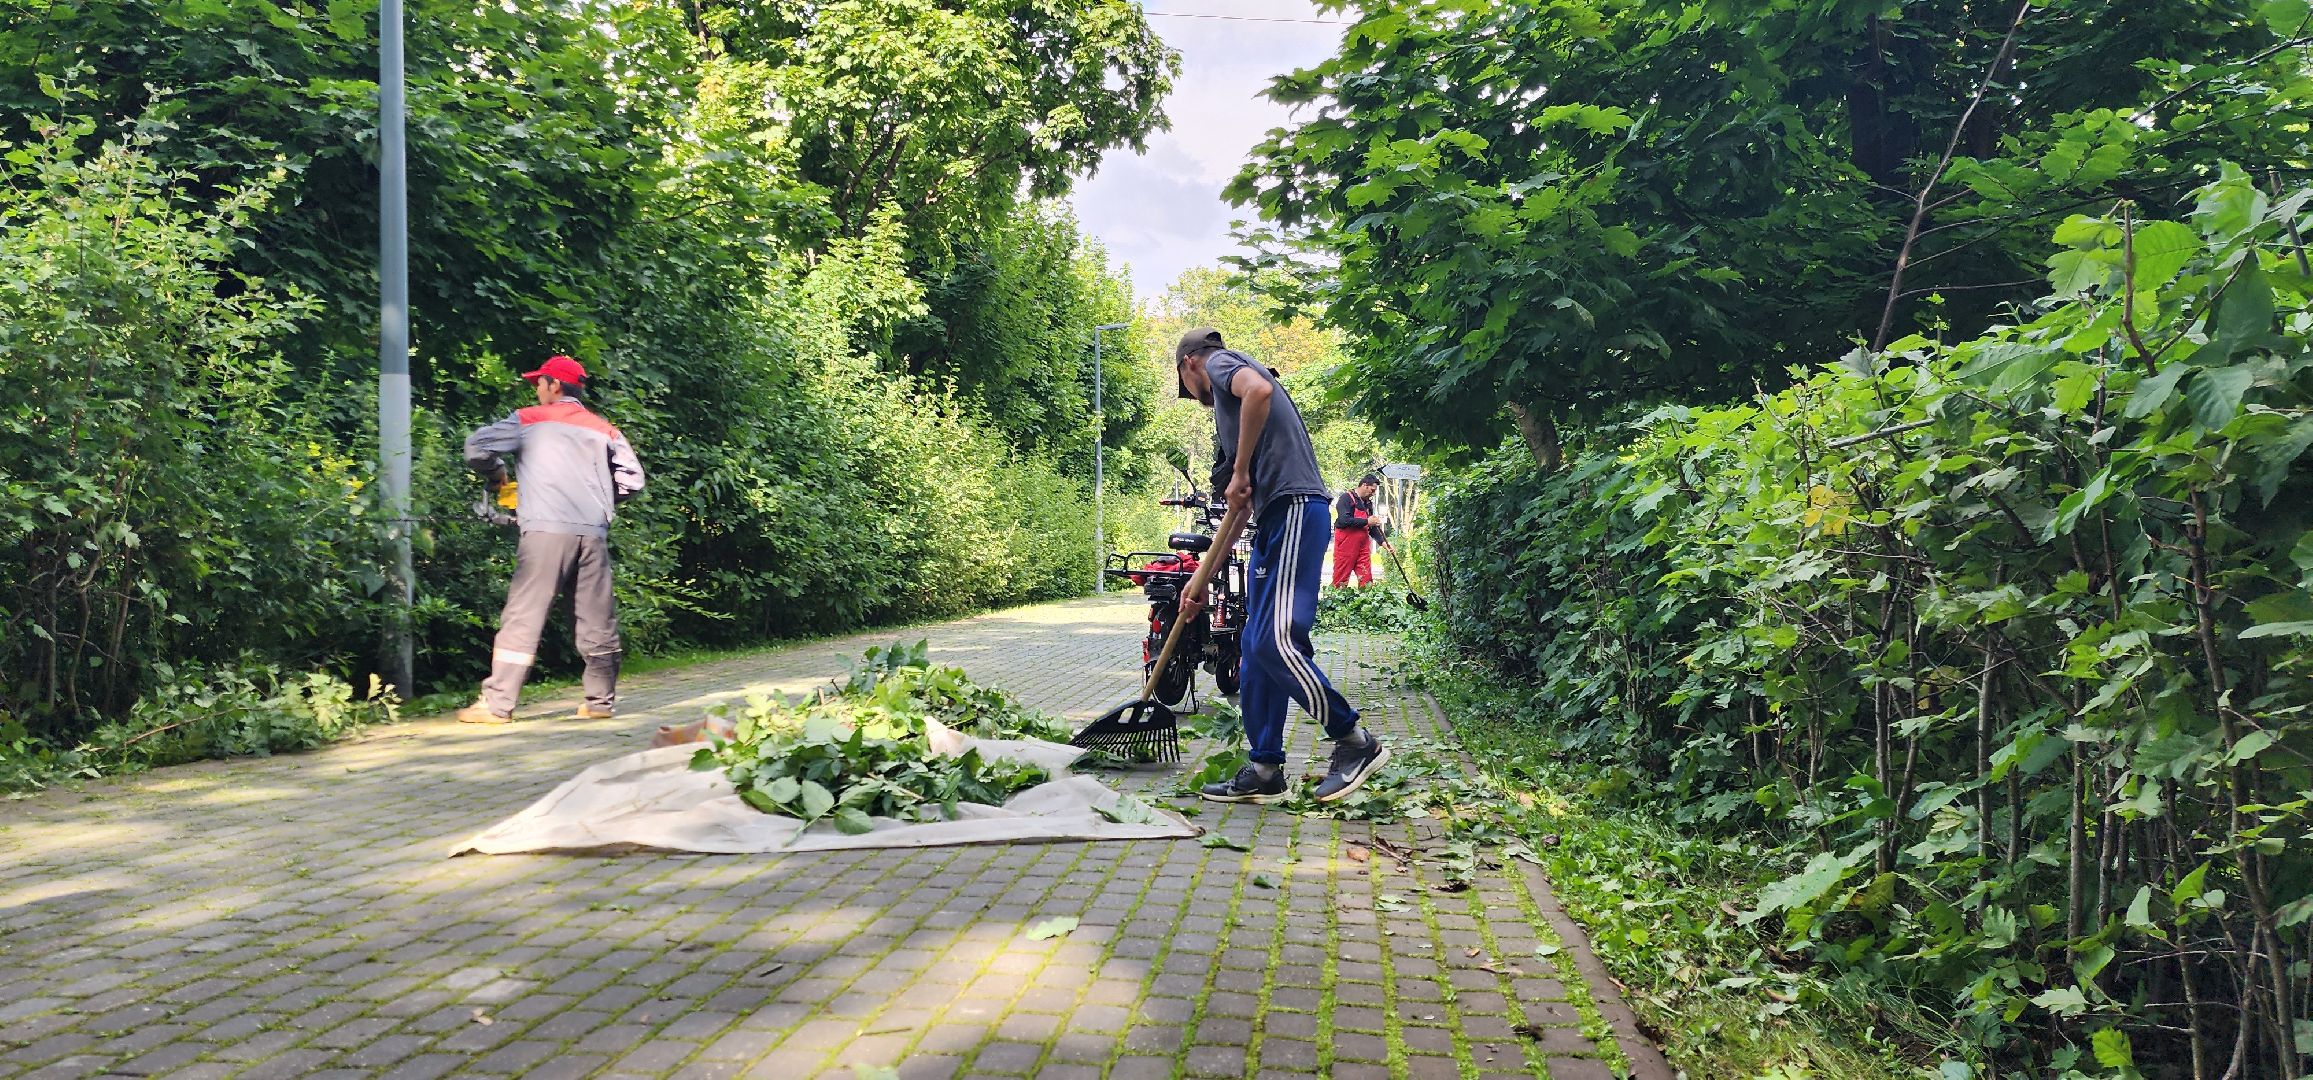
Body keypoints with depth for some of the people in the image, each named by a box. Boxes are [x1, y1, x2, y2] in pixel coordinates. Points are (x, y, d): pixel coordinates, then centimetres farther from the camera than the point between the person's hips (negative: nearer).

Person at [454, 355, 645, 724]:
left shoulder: (530, 419, 9)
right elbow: (632, 479, 11)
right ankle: (602, 701, 13)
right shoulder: (603, 429, 17)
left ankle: (497, 705, -2)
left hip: (547, 529, -3)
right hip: (594, 533, 3)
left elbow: (476, 447, 3)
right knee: (598, 621, 9)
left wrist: (496, 474, 21)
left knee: (523, 617, -2)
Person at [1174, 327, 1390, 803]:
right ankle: (1265, 771, 12)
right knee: (1258, 645, 8)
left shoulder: (1221, 362, 6)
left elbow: (1259, 389, -21)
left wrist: (1240, 472, -13)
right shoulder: (1227, 403, 30)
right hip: (1275, 520, 10)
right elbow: (1241, 509, 30)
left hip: (1293, 509, -10)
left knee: (1275, 642, -14)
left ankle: (1355, 742, -3)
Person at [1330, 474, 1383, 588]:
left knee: (1366, 579, 0)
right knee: (1341, 579, -4)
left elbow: (1371, 527, 22)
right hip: (1346, 544, -7)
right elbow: (1344, 521, -21)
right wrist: (1366, 521, -14)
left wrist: (1382, 541, 7)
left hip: (1363, 544, 7)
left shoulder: (1368, 503, 18)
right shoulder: (1347, 498, -7)